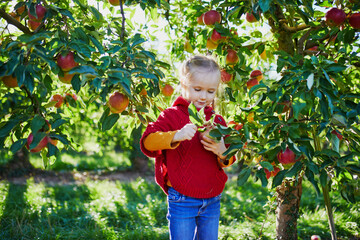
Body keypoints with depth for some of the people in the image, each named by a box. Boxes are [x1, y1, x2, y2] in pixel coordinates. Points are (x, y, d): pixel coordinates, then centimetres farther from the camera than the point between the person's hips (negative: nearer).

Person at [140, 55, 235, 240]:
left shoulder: (217, 121, 8)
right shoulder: (172, 116, -6)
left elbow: (229, 161, 11)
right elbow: (147, 141, -19)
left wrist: (222, 152, -14)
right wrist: (175, 136, -35)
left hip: (212, 201, 5)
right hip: (182, 201, -4)